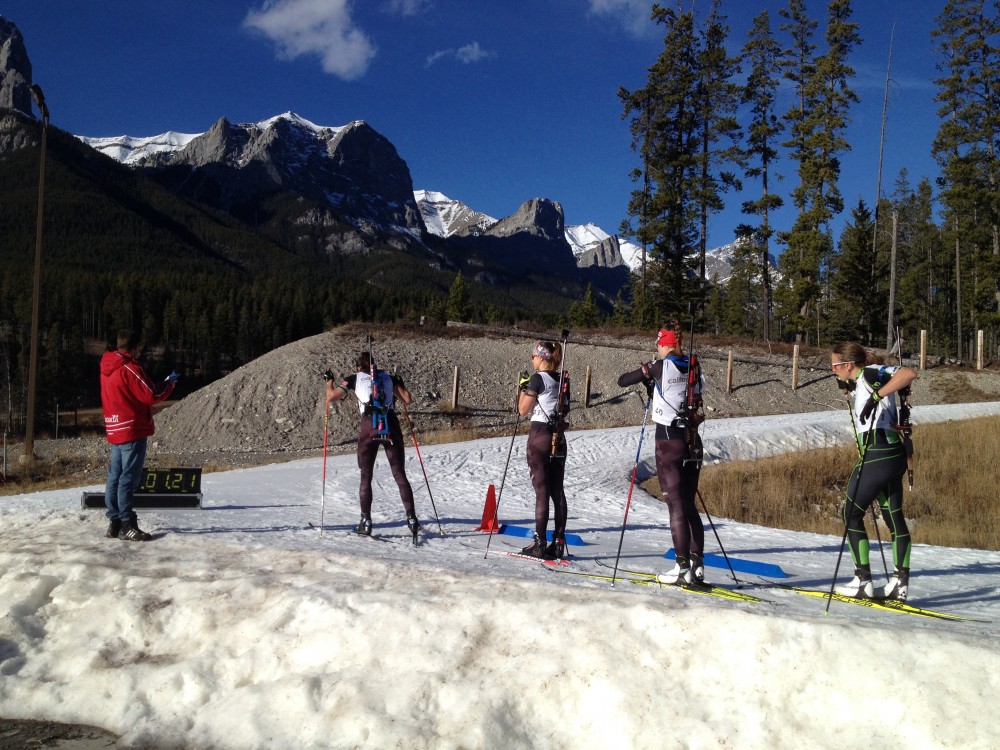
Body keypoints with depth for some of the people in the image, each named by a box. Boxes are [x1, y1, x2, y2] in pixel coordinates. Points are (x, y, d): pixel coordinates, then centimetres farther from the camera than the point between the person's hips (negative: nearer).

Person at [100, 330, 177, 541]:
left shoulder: (107, 369, 12)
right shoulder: (130, 368, -15)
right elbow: (151, 395, -15)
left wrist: (161, 384, 12)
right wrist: (169, 384, 2)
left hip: (115, 430, 9)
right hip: (133, 431, -9)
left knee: (115, 477, 11)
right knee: (128, 478, -7)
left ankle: (114, 522, 15)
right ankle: (126, 525, -5)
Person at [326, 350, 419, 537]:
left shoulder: (354, 379, 14)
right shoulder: (388, 377, 19)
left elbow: (331, 397, 11)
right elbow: (407, 400, 14)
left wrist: (329, 381, 30)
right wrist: (400, 385, 33)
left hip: (369, 425, -1)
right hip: (391, 425, 2)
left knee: (366, 476, 8)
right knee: (400, 474, 4)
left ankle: (366, 522, 3)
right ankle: (411, 518, -4)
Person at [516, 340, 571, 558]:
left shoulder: (538, 379, -10)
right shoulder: (563, 380, 10)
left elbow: (523, 410, -7)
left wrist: (523, 388, 5)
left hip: (539, 435, -6)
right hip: (559, 438, 6)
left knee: (541, 489, -5)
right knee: (557, 490, 7)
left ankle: (539, 543, -4)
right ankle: (559, 542, 8)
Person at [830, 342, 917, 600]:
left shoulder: (871, 373, -8)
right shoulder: (859, 383, 18)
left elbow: (909, 373, -22)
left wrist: (876, 395, -28)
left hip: (878, 456, -10)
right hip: (892, 456, 10)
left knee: (852, 514, -1)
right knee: (894, 518, 12)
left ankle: (863, 581, 1)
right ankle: (900, 583, 17)